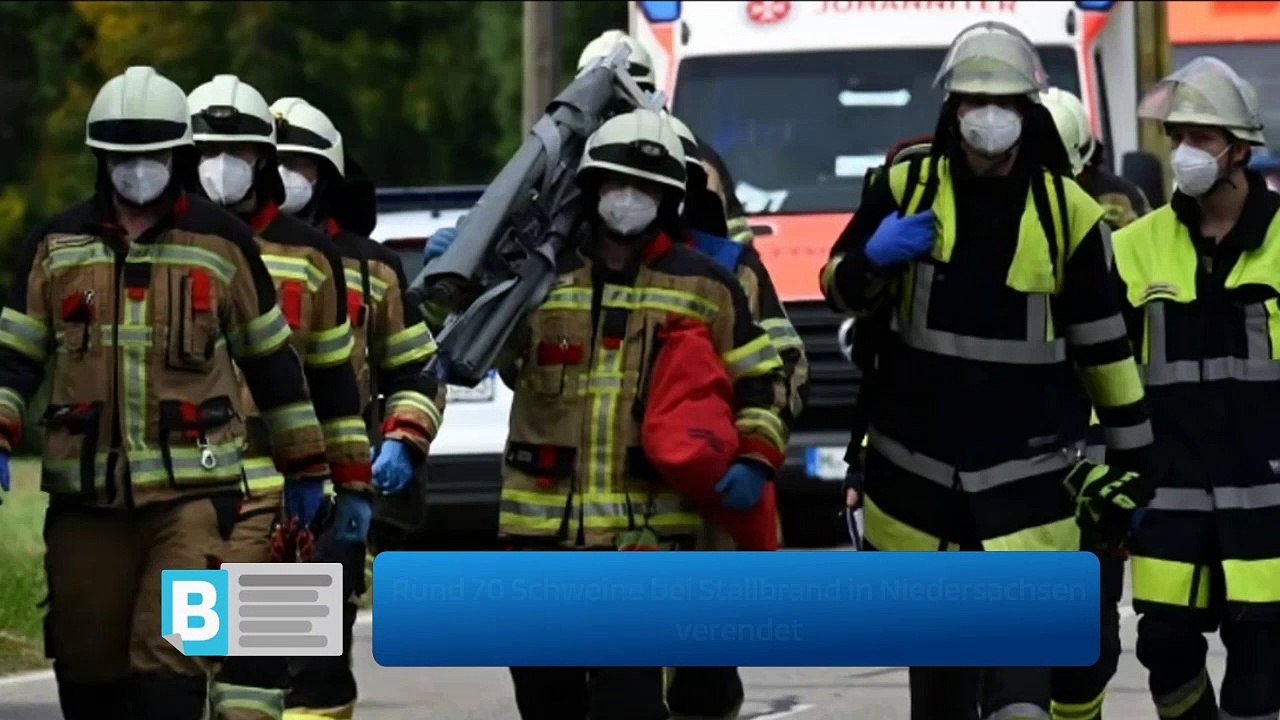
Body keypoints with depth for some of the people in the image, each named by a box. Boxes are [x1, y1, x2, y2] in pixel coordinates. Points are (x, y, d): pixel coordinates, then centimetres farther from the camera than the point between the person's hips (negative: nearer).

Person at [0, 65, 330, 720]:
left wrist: (305, 467, 14)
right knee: (89, 666, 8)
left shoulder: (222, 243, 5)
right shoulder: (57, 246, 9)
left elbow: (272, 359, 12)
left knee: (170, 659, -15)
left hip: (193, 490, -2)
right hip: (87, 494, 2)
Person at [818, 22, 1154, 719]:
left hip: (1029, 471, -2)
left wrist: (1132, 459, 6)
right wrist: (873, 258, -17)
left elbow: (1106, 346, 4)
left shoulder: (1067, 211, -3)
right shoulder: (907, 187, -1)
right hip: (918, 466, 2)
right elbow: (840, 289, 7)